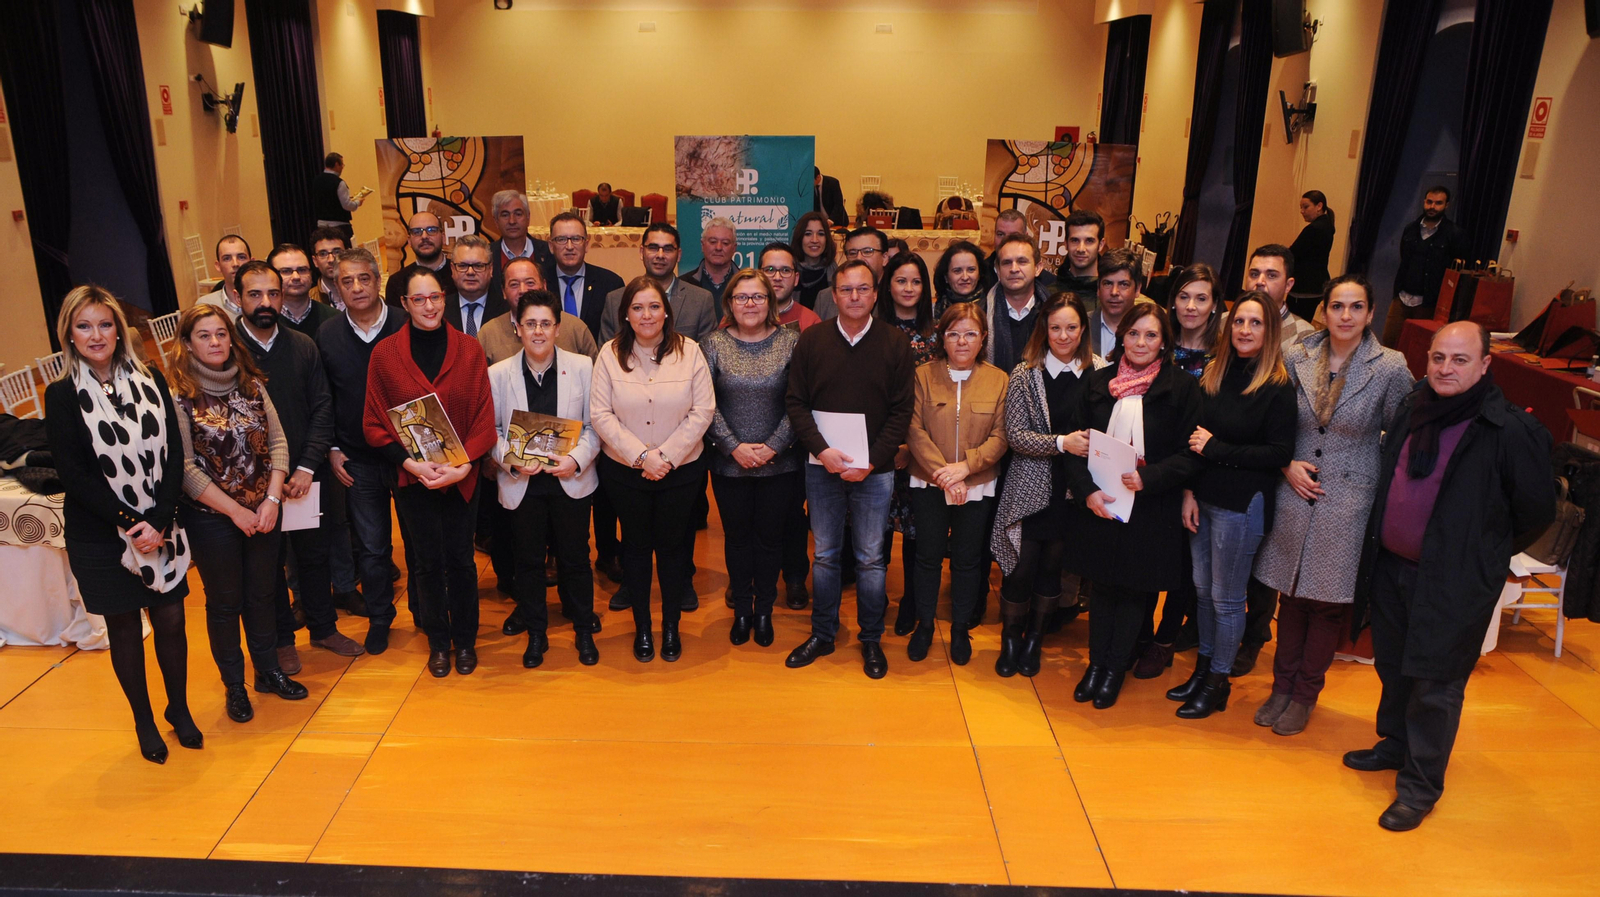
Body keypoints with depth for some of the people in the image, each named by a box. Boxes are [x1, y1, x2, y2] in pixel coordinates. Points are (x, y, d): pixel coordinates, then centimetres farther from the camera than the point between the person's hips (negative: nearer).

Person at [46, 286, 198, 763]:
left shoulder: (151, 381, 1)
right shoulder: (63, 395, -5)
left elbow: (174, 455, -2)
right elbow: (74, 474, -9)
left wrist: (158, 520, -13)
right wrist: (129, 523, -15)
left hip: (161, 526, 2)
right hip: (100, 535, -2)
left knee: (170, 619, 8)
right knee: (124, 626, 11)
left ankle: (179, 709, 30)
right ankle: (144, 721, 28)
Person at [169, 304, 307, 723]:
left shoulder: (252, 385, 2)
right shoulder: (178, 396, -11)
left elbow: (277, 442, 1)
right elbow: (186, 468, -14)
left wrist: (271, 500, -10)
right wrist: (235, 511, -14)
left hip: (262, 512, 4)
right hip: (210, 517, -4)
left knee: (261, 594, 15)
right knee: (224, 602, 10)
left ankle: (269, 671, 32)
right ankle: (234, 685, 25)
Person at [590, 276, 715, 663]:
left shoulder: (689, 351, -4)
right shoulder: (610, 354, -3)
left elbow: (702, 411, -7)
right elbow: (601, 414, -7)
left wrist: (667, 455, -15)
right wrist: (641, 456, -16)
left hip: (681, 470, 0)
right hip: (625, 471, 1)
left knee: (673, 546, 10)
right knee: (636, 546, 12)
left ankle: (671, 626, 27)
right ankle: (641, 627, 27)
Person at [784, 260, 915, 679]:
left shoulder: (895, 344, -1)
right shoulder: (811, 341, 2)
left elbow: (901, 410, -4)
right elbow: (796, 403, 0)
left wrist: (871, 462, -12)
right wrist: (822, 449, -14)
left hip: (875, 470, -1)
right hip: (822, 468, 1)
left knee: (870, 558, 8)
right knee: (825, 555, 12)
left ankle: (870, 639, 22)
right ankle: (822, 634, 25)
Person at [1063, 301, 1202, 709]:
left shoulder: (1182, 388, -3)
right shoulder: (1097, 383, 4)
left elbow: (1191, 453, -6)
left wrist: (1147, 478, -19)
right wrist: (1087, 490, -13)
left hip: (1151, 508, -2)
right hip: (1099, 505, 2)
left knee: (1134, 588, 9)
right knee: (1103, 585, 12)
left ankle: (1115, 668, 25)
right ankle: (1096, 663, 27)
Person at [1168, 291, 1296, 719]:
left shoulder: (1278, 388, -11)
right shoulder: (1214, 374, 5)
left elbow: (1280, 454, -14)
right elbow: (1196, 438, 6)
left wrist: (1216, 450, -13)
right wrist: (1189, 491, -2)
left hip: (1242, 505, -5)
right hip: (1203, 498, 5)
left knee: (1226, 598, 6)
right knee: (1202, 588, 15)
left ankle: (1217, 682, 21)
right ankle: (1203, 667, 31)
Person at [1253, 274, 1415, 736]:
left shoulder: (1391, 368, -8)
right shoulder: (1297, 358, 0)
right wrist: (1288, 466, -3)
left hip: (1350, 500, -2)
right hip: (1295, 491, 2)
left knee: (1329, 601, 6)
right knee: (1291, 593, 11)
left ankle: (1305, 693, 25)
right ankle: (1282, 685, 28)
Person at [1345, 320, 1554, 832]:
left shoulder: (1512, 431, -17)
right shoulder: (1413, 408, 2)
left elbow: (1537, 511, -7)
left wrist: (1488, 553, 4)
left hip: (1454, 581, -6)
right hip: (1391, 565, 6)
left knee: (1436, 686, 4)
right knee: (1392, 666, 20)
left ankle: (1420, 785, 19)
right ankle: (1395, 743, 42)